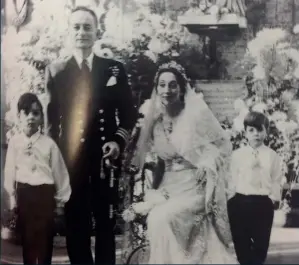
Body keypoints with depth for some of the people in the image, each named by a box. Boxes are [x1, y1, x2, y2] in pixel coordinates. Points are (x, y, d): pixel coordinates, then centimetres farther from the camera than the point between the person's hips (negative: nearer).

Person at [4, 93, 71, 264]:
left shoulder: (49, 144, -8)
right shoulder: (14, 142, -4)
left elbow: (60, 173, -2)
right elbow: (10, 170, 5)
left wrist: (60, 201, 3)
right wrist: (12, 196, 10)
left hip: (45, 194, -2)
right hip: (24, 194, 2)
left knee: (45, 239, 6)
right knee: (27, 238, 13)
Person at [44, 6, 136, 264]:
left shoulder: (115, 69, 4)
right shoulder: (55, 70, 5)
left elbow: (128, 112, 7)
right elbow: (51, 117, 5)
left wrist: (119, 141, -7)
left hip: (105, 157, 0)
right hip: (70, 158, 0)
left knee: (106, 222, 10)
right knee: (75, 224, 9)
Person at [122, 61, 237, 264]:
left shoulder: (197, 112, -10)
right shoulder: (156, 118, 4)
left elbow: (223, 144, -1)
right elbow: (160, 158, 11)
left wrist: (206, 166, -13)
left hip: (194, 186, -5)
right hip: (167, 186, 5)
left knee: (161, 219, -22)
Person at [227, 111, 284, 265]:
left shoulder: (272, 156, 0)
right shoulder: (237, 155, 0)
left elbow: (276, 181, 2)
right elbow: (232, 179, 2)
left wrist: (272, 199, -5)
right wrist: (232, 199, -1)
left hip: (263, 203, 0)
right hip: (240, 202, 0)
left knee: (261, 241, 11)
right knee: (240, 241, 11)